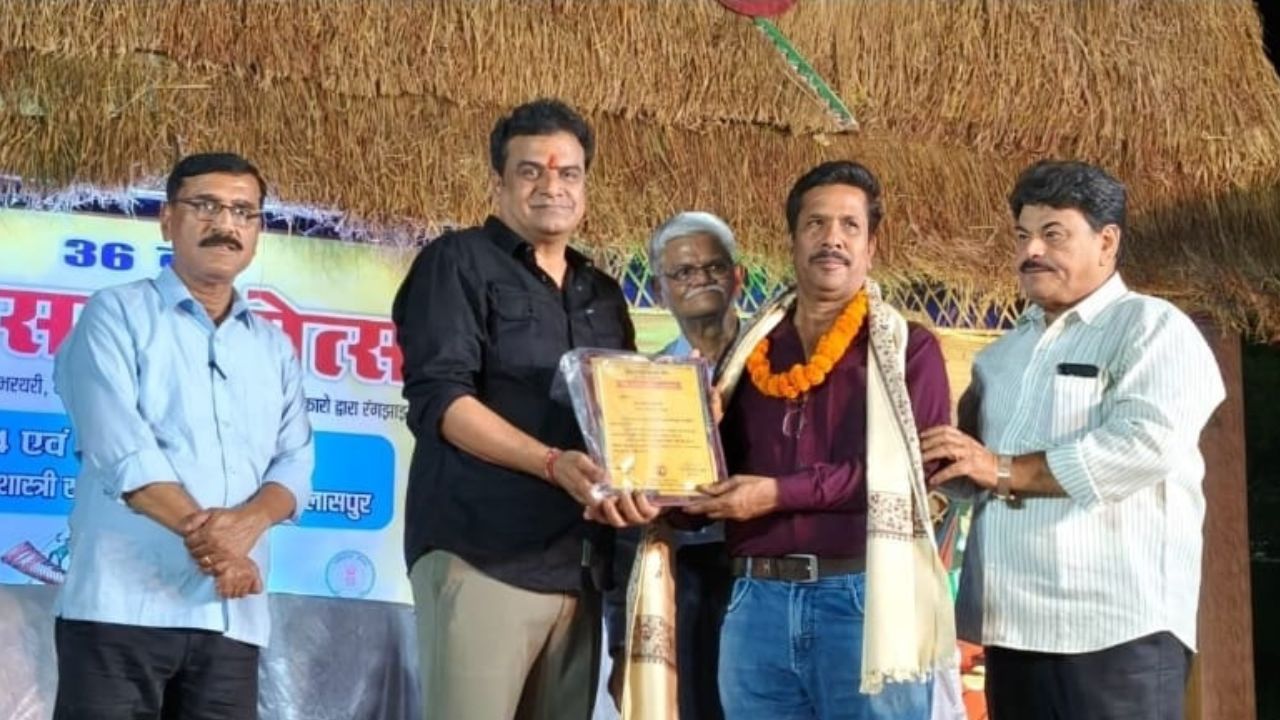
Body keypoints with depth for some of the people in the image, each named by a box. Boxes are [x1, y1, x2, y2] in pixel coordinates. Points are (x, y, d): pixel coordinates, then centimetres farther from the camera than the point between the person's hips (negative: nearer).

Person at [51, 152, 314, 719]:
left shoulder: (275, 347, 20)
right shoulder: (117, 314, 6)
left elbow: (294, 465, 8)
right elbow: (119, 446, -8)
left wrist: (248, 520, -13)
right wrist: (204, 530, -17)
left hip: (233, 615, 4)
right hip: (123, 603, -4)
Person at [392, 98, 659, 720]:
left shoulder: (602, 295, 21)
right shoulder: (460, 263, 2)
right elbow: (438, 399, -10)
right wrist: (552, 464, -22)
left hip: (578, 563, 6)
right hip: (481, 553, -6)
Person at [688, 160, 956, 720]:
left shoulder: (906, 348, 3)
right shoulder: (752, 349, 16)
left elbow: (913, 468, -10)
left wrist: (780, 492, -14)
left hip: (863, 597, -4)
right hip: (758, 600, 4)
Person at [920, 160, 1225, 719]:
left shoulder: (1152, 328, -2)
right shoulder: (1003, 353, 22)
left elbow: (1147, 442, -18)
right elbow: (969, 469, 25)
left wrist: (1004, 470, -15)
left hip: (1119, 626, -7)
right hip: (1014, 625, 7)